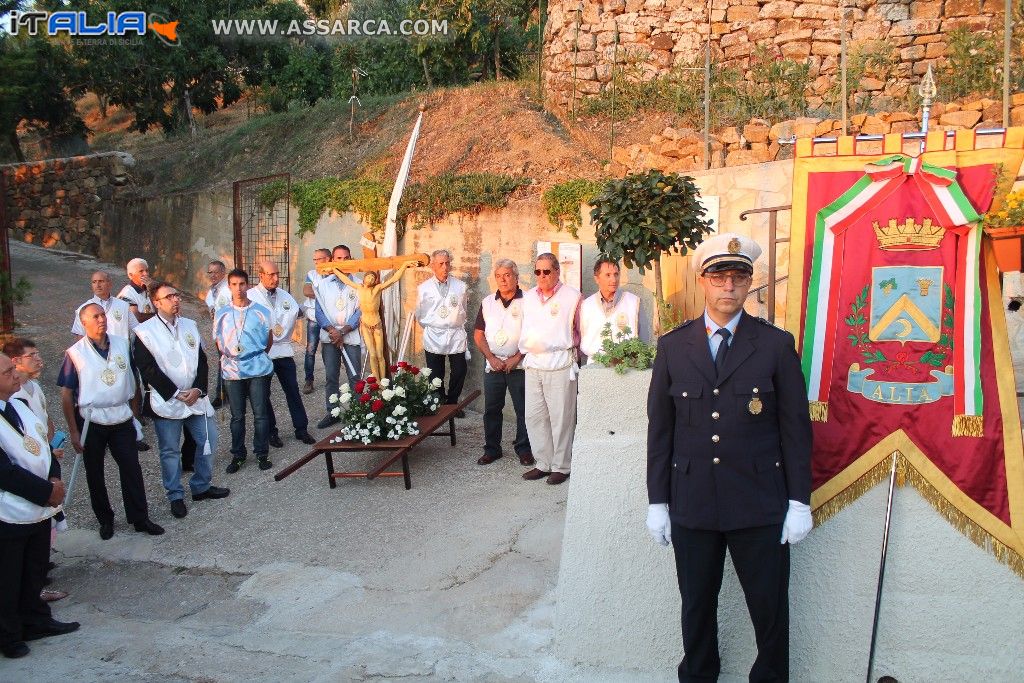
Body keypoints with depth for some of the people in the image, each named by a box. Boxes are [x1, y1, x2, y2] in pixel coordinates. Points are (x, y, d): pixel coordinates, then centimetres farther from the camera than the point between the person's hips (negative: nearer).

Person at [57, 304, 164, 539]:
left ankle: (140, 518, 14)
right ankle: (105, 519, 26)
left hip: (121, 418, 2)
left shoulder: (122, 345, 1)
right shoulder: (75, 353, -9)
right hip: (91, 420, -2)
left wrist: (134, 413, 8)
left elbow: (133, 382, 10)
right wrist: (73, 431, -6)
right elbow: (67, 395, -6)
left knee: (132, 468, 4)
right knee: (95, 473, 10)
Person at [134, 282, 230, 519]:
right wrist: (177, 394, -16)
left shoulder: (190, 325, 8)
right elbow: (148, 369, -14)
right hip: (165, 402, -5)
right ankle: (175, 496, 21)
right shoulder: (145, 332, -9)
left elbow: (202, 360, 6)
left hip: (195, 398, 5)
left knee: (208, 440, 8)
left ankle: (201, 486, 27)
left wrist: (198, 389, -9)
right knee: (170, 450, 6)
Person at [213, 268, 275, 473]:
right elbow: (219, 342, 14)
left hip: (258, 369, -1)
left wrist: (258, 357, 10)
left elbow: (269, 339, 11)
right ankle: (237, 455, 19)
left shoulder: (261, 312, 0)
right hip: (232, 370, 2)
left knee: (260, 413, 3)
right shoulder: (222, 314, 5)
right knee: (237, 416, 8)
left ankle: (262, 454, 14)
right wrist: (230, 356, 6)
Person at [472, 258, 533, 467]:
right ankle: (492, 449, 20)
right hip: (493, 366, 3)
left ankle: (523, 449, 14)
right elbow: (478, 335, 9)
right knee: (491, 409, 8)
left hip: (519, 366, -3)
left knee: (523, 410, 2)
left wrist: (516, 358, -12)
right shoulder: (487, 303, 8)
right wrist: (491, 358, -3)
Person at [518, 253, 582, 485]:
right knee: (534, 416, 7)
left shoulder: (572, 297, -2)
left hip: (560, 364, -5)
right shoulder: (528, 298, 13)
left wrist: (572, 353, 4)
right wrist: (524, 349, 15)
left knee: (561, 418, -1)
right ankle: (544, 463, 19)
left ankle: (561, 466, 11)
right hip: (533, 363, 5)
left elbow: (582, 331, 4)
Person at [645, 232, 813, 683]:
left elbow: (796, 426, 0)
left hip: (761, 505, -1)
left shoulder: (776, 344, 0)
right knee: (696, 607, 14)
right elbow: (659, 429, 5)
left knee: (770, 608, 9)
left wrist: (799, 501, -2)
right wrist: (658, 501, 3)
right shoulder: (673, 346, 4)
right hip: (691, 505, 2)